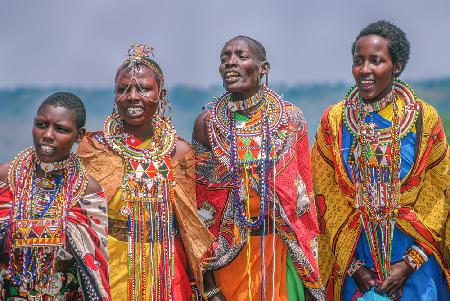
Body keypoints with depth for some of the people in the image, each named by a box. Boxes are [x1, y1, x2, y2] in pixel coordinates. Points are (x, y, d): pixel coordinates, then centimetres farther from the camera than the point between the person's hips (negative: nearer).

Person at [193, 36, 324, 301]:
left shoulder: (290, 118, -3)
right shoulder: (207, 123, -3)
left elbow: (303, 197, 2)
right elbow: (201, 205, -1)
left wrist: (310, 275, 1)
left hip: (281, 250, 0)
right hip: (228, 253, 0)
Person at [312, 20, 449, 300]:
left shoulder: (424, 118, -4)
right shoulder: (334, 119, 0)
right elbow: (325, 197, 1)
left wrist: (409, 264, -10)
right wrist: (353, 266, -6)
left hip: (414, 258, -1)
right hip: (354, 258, 1)